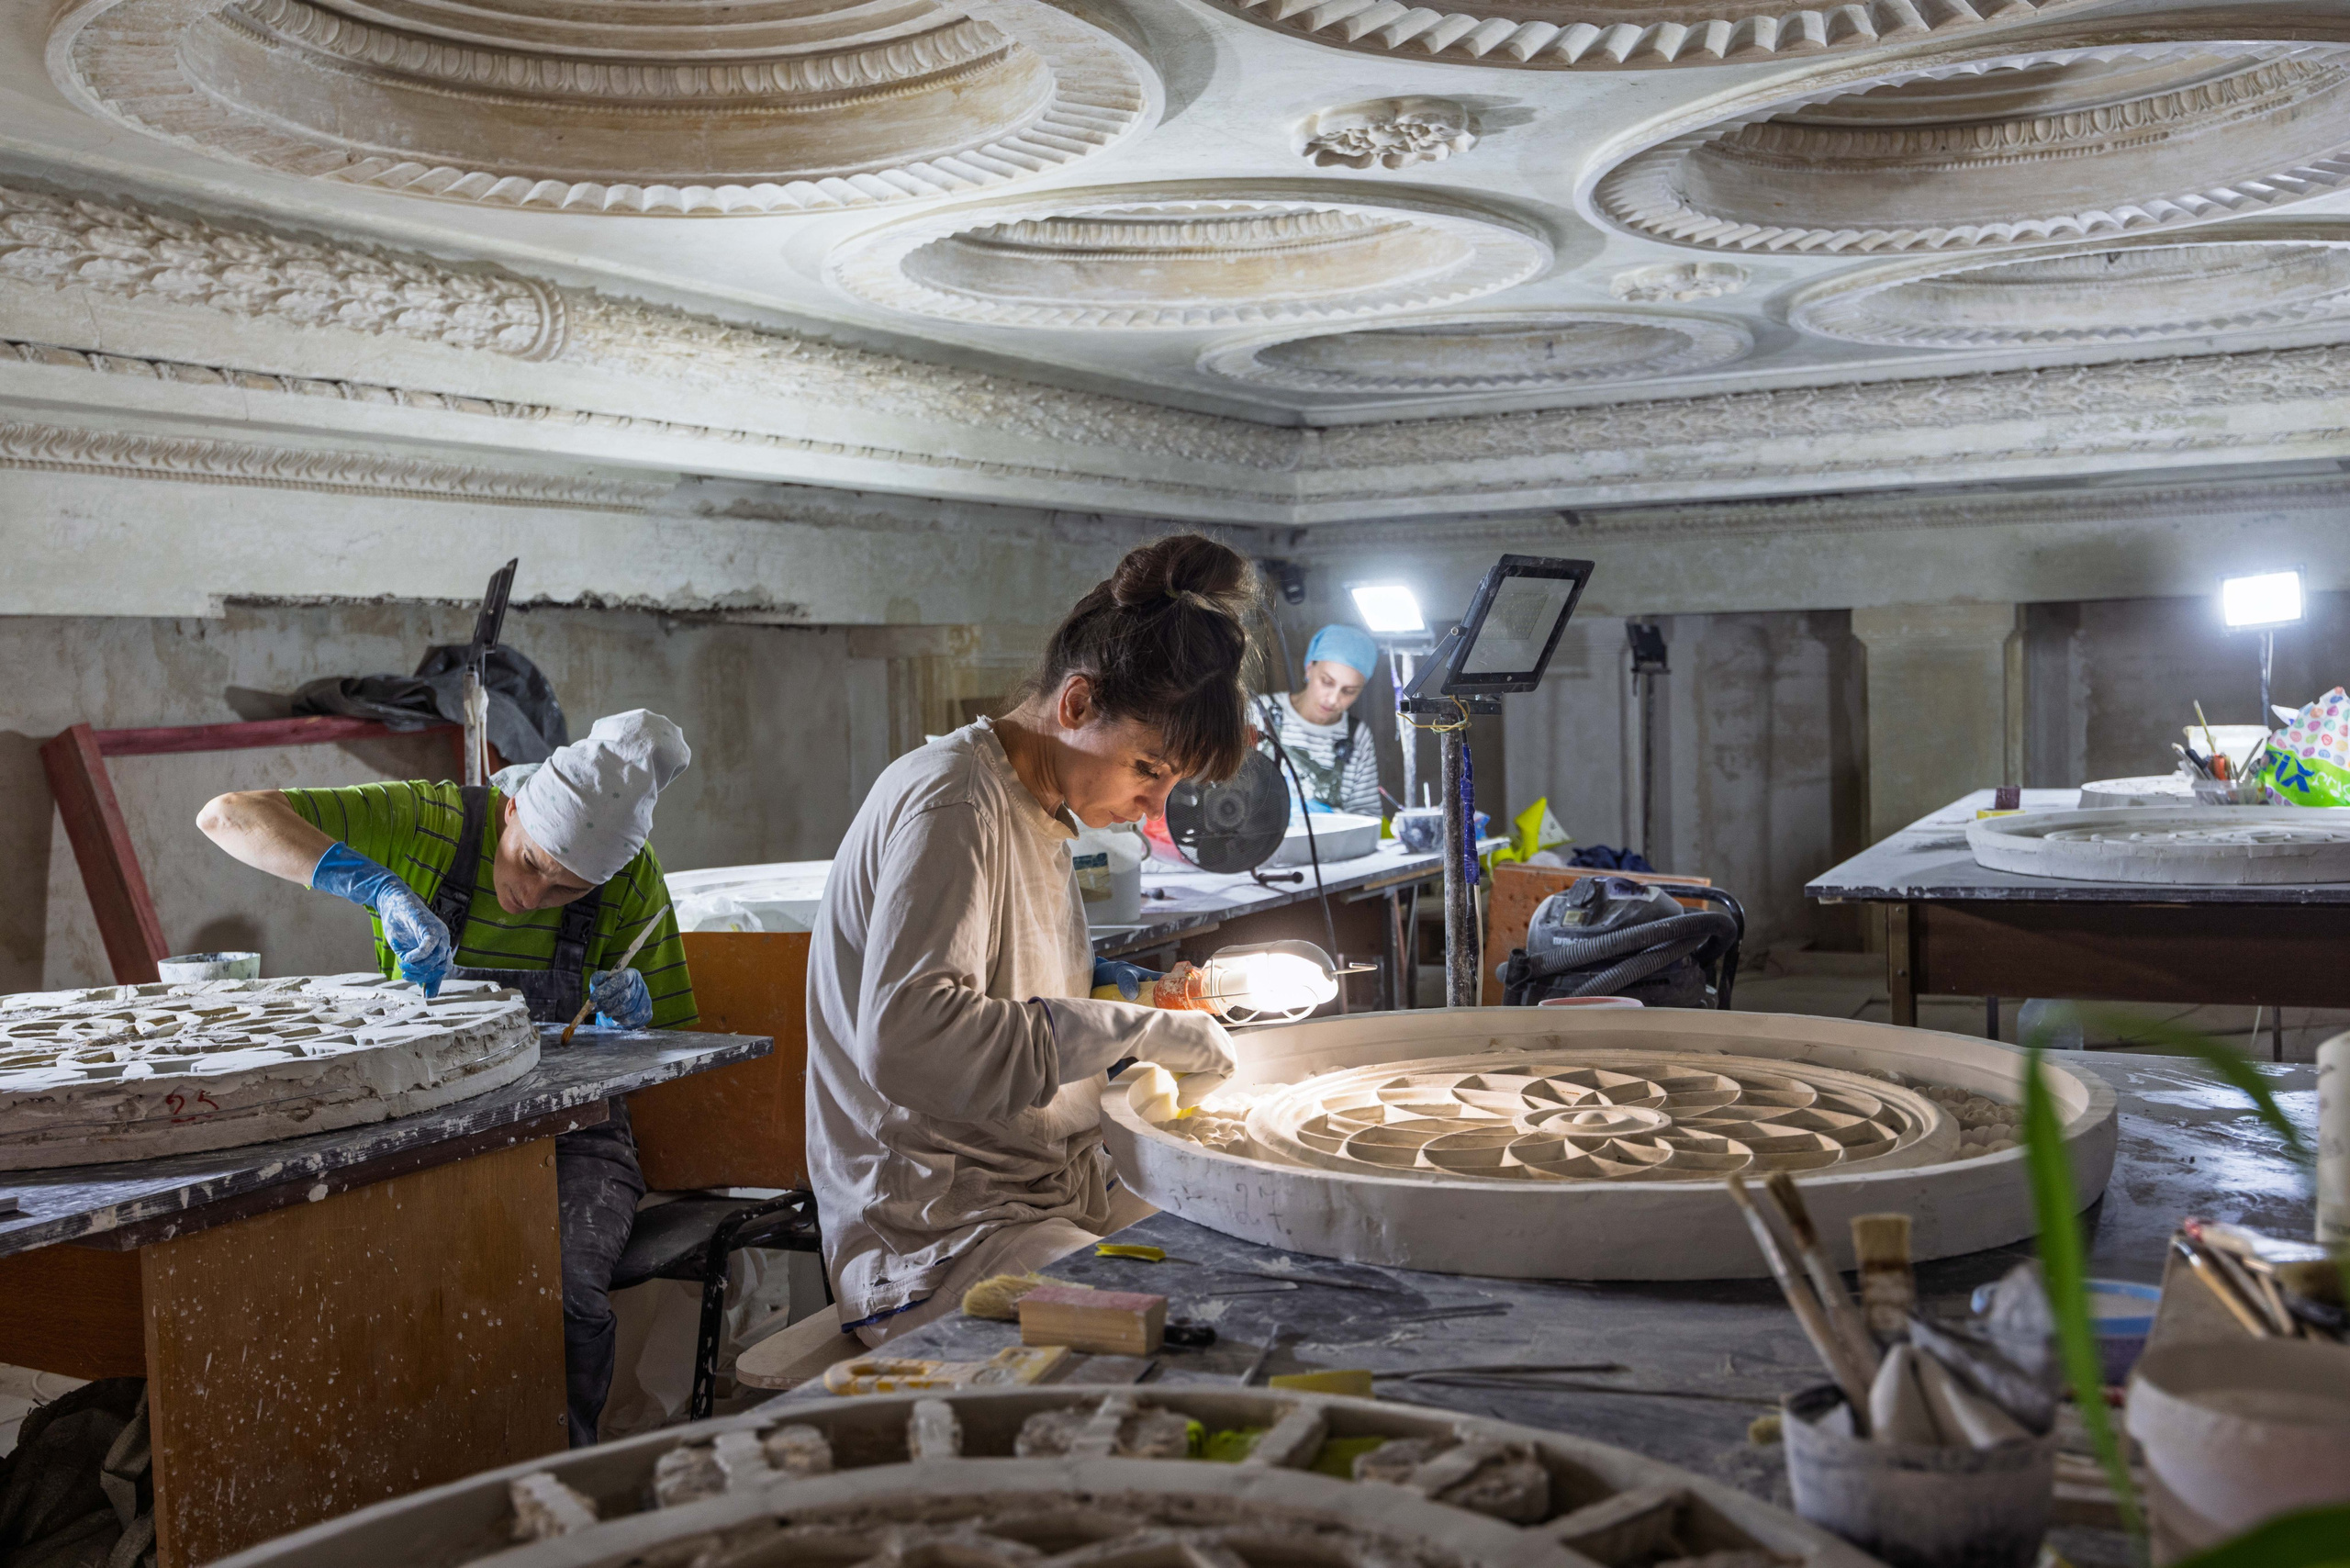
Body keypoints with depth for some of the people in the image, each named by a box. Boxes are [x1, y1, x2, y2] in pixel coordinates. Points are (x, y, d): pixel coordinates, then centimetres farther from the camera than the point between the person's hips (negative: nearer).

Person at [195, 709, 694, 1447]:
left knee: (562, 1294, -30)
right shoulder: (424, 821, -13)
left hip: (566, 1130, 0)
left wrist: (630, 1020, -22)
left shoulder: (632, 878, -9)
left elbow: (666, 1047, 3)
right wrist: (382, 887, -35)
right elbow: (228, 816, -23)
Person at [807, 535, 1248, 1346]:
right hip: (937, 1241, -9)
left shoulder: (1040, 811, 15)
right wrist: (1130, 1030, -23)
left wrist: (1154, 1019, 7)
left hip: (1051, 1198, 10)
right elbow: (904, 1039, -28)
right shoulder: (950, 805, -15)